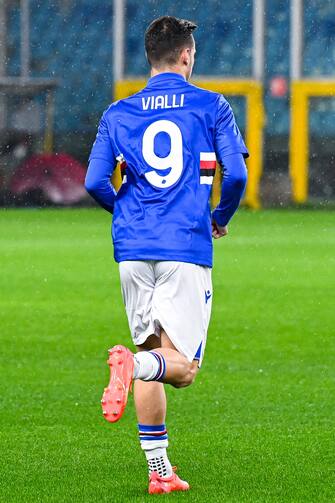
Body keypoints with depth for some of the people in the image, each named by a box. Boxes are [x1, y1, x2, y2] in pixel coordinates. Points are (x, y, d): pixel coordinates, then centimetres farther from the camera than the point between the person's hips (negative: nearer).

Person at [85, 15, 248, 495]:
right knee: (183, 367, -2)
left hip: (133, 247, 3)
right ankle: (134, 363, -37)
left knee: (152, 354, 14)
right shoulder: (212, 107, 3)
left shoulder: (118, 113, 9)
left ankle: (159, 471, 8)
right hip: (187, 249, -3)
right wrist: (220, 219, 14)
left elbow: (95, 183, 3)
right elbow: (236, 174, -6)